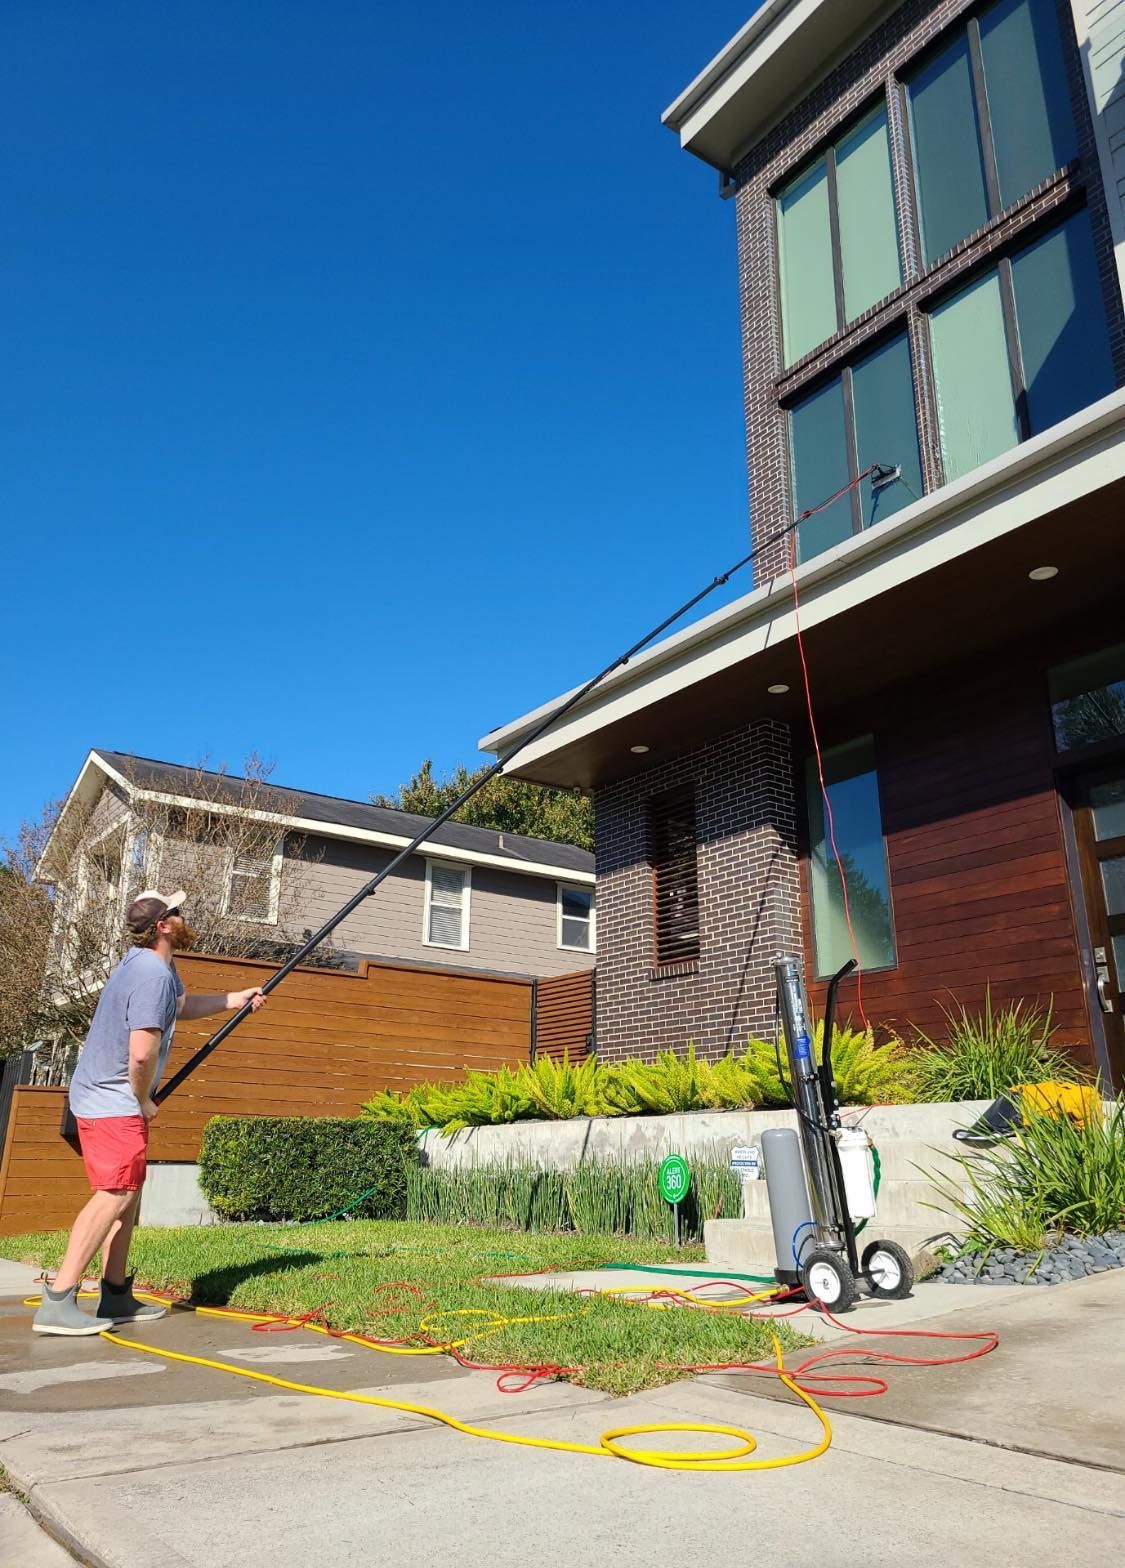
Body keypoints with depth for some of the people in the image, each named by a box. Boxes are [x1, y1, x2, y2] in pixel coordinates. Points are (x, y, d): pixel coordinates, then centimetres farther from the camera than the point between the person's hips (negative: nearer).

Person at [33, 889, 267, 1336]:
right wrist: (143, 1102, -12)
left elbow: (183, 1006, 30)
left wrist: (237, 998, 31)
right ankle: (57, 1303, -12)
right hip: (113, 1102, -10)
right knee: (114, 1194, -13)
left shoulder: (150, 963, 10)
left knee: (127, 1193, 14)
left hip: (106, 1098, 10)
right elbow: (142, 1053, -28)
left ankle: (116, 1297, 20)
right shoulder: (153, 974, -23)